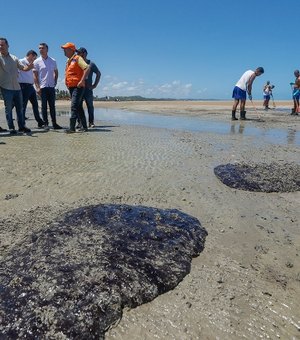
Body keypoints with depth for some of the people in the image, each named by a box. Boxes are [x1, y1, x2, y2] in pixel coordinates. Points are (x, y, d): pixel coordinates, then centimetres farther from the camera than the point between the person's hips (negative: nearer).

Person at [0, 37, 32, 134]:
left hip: (17, 87, 4)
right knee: (8, 109, 0)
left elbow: (23, 68, 10)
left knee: (20, 108, 8)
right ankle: (11, 128, 6)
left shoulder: (14, 58, 14)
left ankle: (22, 126, 18)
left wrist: (29, 67, -11)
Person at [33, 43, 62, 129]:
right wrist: (37, 87, -11)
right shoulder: (37, 61, 0)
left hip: (51, 86, 3)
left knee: (52, 106, 5)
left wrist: (55, 82, 9)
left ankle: (54, 123, 9)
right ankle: (46, 123, 5)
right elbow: (35, 75, -2)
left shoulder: (53, 61, 8)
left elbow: (56, 72, 20)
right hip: (42, 87, -2)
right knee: (44, 106, 0)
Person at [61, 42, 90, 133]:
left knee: (74, 106, -15)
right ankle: (84, 127, 16)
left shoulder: (77, 58, -8)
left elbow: (87, 68, -20)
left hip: (78, 87, -9)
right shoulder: (68, 61, 18)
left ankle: (72, 127, -17)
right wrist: (67, 83, 19)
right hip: (71, 87, 9)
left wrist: (82, 81, -24)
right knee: (79, 107, 10)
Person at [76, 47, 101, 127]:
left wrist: (95, 85, 1)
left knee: (90, 106, 3)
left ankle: (91, 122, 10)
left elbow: (98, 73, 8)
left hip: (88, 89, -2)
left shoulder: (91, 64, 3)